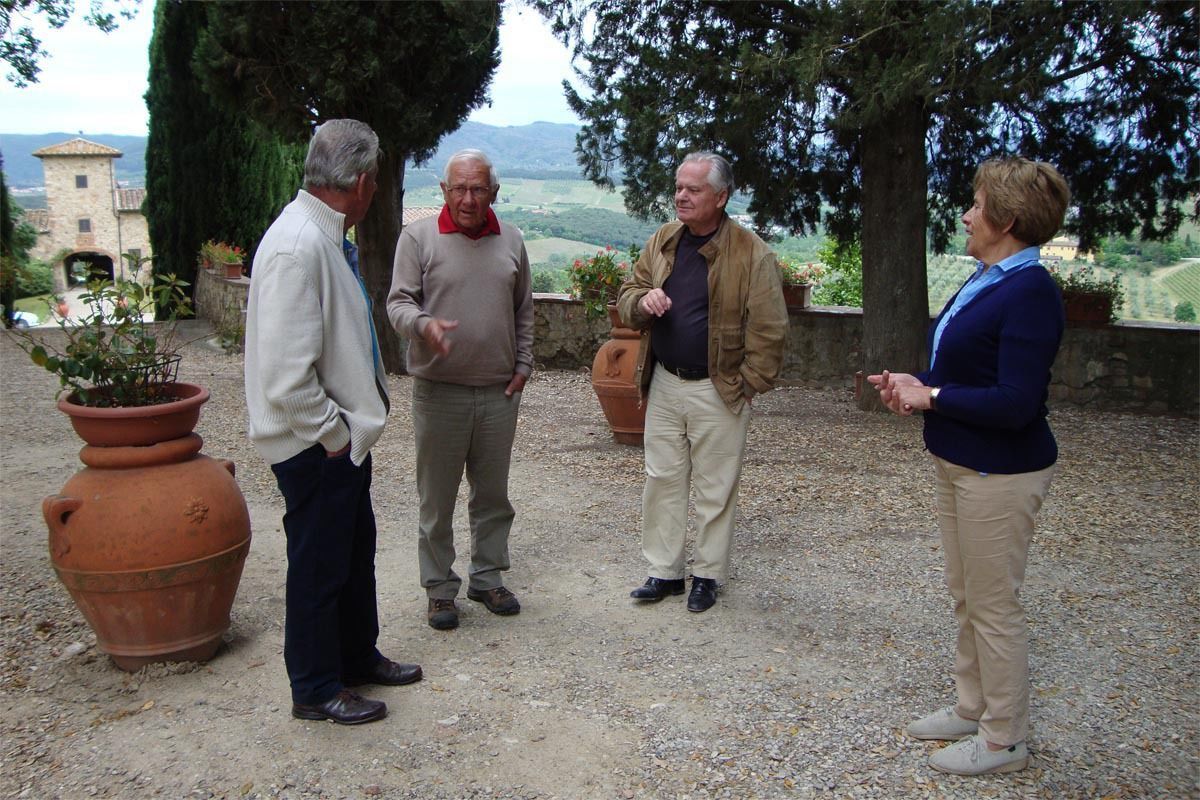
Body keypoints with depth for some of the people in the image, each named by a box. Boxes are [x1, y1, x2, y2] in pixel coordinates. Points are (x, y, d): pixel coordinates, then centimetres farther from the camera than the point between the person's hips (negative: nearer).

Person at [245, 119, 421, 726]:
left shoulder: (326, 238, 6)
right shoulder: (299, 247, -25)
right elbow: (286, 373, -29)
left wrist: (351, 425, 13)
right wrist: (332, 434, -17)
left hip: (343, 435, 10)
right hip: (317, 446, -10)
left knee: (355, 550, 23)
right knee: (319, 564, 7)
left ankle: (359, 657, 42)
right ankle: (315, 690, 26)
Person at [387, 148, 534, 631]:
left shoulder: (511, 241, 8)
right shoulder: (418, 237, -4)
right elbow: (398, 303, -7)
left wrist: (523, 365, 9)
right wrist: (424, 324, -27)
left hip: (499, 391, 4)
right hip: (439, 390, -3)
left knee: (493, 494, 13)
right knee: (437, 497, 5)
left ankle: (488, 578, 28)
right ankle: (440, 589, 19)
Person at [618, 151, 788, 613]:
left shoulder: (752, 253, -10)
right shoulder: (662, 242, 7)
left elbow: (769, 329, -9)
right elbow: (626, 298, 13)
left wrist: (749, 385, -11)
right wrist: (643, 301, -10)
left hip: (718, 392, -5)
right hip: (664, 385, 5)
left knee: (714, 489, 6)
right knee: (662, 480, 10)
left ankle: (708, 575, 21)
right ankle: (664, 571, 23)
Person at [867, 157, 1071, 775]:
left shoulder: (1030, 292, -21)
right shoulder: (985, 280, 9)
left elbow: (1015, 403, -26)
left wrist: (931, 396, -17)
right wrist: (913, 385, 1)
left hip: (1000, 474, -10)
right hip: (959, 464, 10)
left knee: (994, 606, 3)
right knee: (966, 597, 20)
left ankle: (1003, 741, 20)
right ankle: (972, 709, 36)